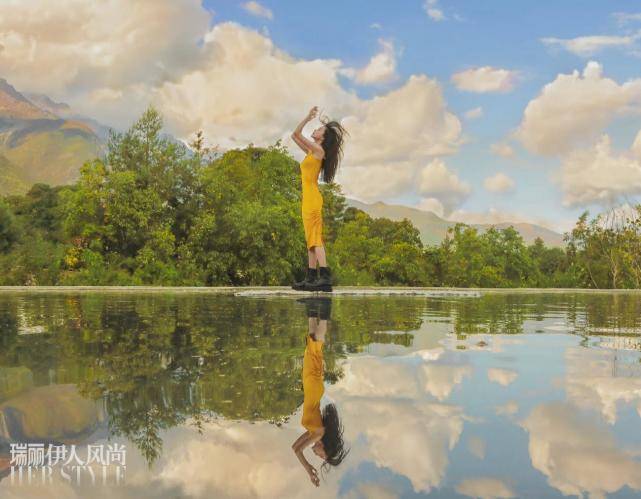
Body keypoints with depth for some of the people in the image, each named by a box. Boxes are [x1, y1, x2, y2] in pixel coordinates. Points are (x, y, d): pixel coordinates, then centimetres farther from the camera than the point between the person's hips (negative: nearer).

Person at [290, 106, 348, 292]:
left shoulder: (318, 150, -7)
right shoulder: (311, 151, 17)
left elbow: (296, 134, -7)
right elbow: (295, 135, 25)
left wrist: (308, 117, 3)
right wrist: (309, 117, 22)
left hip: (312, 198, -10)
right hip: (309, 198, 10)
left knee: (315, 238, -16)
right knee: (311, 239, 7)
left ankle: (325, 278, -23)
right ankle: (311, 278, 9)